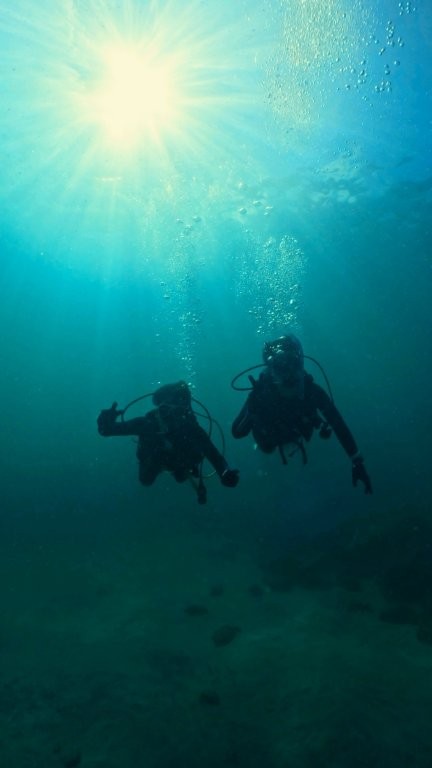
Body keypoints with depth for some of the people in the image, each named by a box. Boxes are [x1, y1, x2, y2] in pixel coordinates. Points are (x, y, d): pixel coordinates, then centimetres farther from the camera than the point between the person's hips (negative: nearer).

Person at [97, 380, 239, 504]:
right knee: (146, 481, 25)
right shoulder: (147, 423, -43)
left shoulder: (192, 429, -45)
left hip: (181, 462, -1)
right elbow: (106, 430, -38)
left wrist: (225, 474, -68)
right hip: (154, 459, 1)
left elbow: (215, 456, -45)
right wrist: (106, 421, -63)